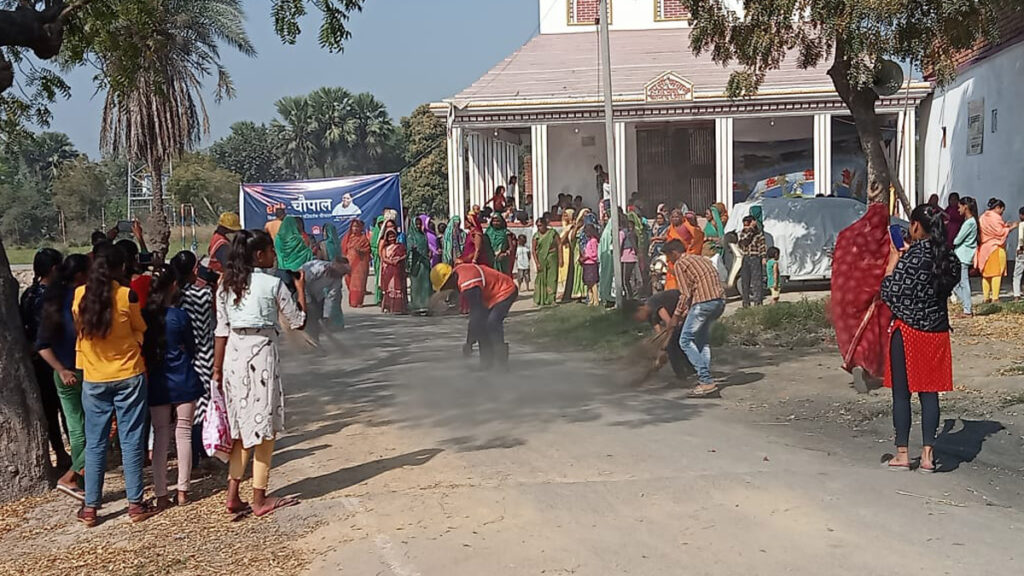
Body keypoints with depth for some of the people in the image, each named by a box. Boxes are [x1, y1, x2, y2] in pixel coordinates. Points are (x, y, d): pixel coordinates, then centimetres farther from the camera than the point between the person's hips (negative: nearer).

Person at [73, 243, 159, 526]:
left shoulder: (80, 295, -2)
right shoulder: (127, 295, -11)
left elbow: (79, 327, 9)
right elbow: (140, 333, 0)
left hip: (94, 378, 3)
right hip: (129, 375, -3)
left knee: (95, 443, 10)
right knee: (131, 440, 5)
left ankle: (90, 507, 14)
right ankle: (135, 504, 10)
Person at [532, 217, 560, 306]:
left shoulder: (553, 233, 1)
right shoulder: (536, 236, 3)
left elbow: (559, 246, -1)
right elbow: (533, 250, 1)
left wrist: (560, 259, -8)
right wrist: (536, 263, -8)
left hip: (552, 258, -1)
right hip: (541, 259, 1)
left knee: (552, 278, -4)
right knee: (541, 278, 2)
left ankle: (551, 299, -2)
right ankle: (540, 300, 8)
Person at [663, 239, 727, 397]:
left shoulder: (679, 265, 0)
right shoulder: (701, 259, 26)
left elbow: (685, 294, -7)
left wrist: (677, 316, 2)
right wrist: (686, 313, 22)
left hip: (704, 302, -9)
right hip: (720, 300, 9)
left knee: (685, 341, -2)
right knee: (703, 340, 21)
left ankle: (706, 381, -9)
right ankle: (705, 378, 17)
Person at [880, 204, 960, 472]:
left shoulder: (911, 257, -17)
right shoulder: (949, 258, 2)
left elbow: (889, 294, -15)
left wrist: (892, 263, -2)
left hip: (907, 331, -5)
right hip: (937, 331, 6)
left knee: (901, 392, 5)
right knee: (930, 392, 9)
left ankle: (902, 454, 9)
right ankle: (927, 455, 9)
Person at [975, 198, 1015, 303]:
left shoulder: (983, 217, 14)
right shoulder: (995, 217, -13)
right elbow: (1000, 233, -15)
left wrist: (1004, 226, 22)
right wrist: (1010, 228, -4)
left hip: (984, 248, 8)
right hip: (995, 248, -8)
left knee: (985, 273, 10)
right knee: (996, 273, -6)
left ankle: (986, 297, 11)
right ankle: (995, 298, -9)